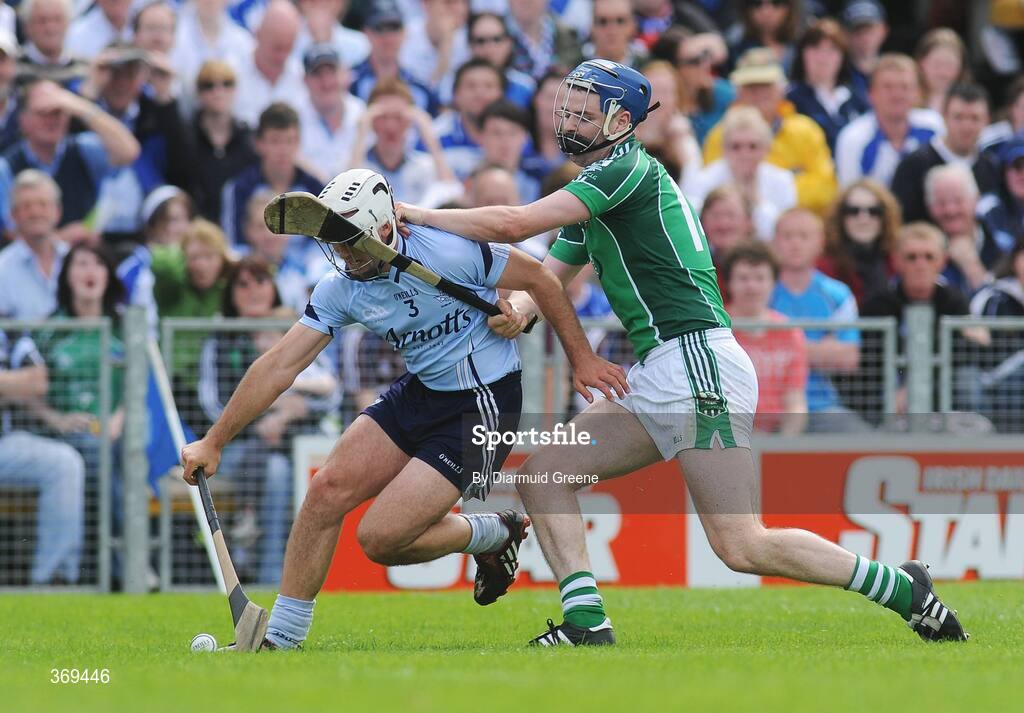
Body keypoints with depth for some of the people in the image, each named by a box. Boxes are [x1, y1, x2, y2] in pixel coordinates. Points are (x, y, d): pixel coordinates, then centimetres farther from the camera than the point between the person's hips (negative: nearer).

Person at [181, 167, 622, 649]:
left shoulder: (449, 251, -22)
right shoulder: (341, 288, -4)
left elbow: (540, 279, -10)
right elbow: (280, 365, -2)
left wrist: (582, 359, -6)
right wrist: (214, 442, -5)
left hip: (483, 407, -7)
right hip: (418, 393, 7)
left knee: (380, 538, -14)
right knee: (328, 490, -10)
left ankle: (494, 536, 13)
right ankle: (281, 636, 3)